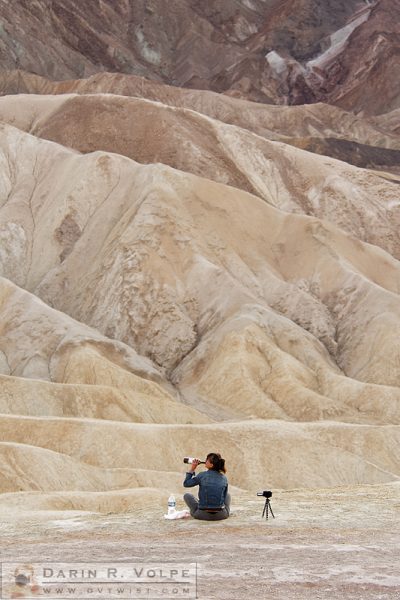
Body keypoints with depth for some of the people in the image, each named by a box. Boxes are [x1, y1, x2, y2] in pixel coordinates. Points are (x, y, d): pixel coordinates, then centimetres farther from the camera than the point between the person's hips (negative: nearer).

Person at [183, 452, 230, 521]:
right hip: (221, 515, 2)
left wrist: (192, 469, 7)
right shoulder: (224, 478, -1)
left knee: (187, 496, 23)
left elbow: (186, 484, 3)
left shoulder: (202, 475, -10)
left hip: (203, 515, -2)